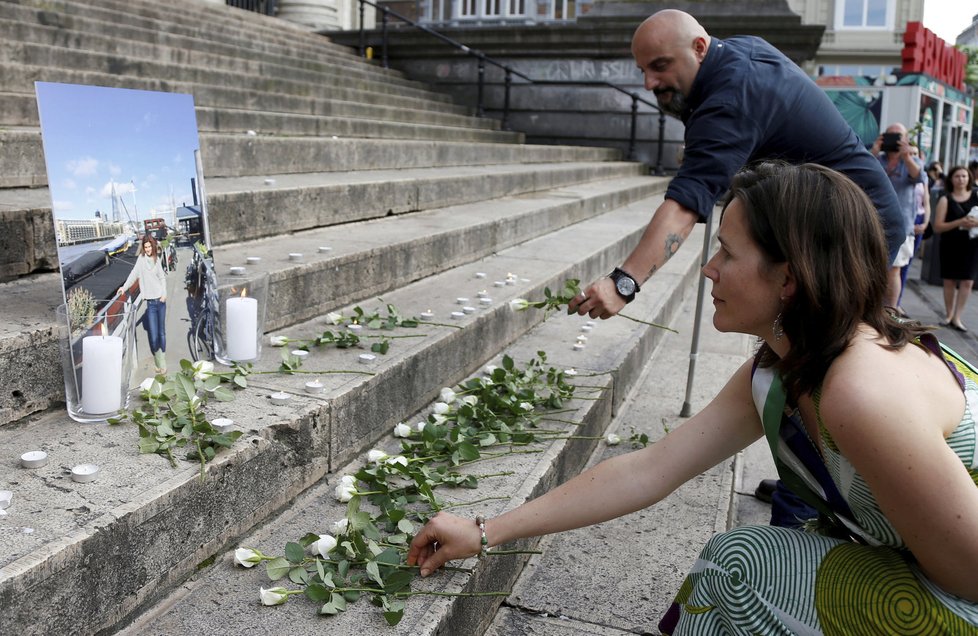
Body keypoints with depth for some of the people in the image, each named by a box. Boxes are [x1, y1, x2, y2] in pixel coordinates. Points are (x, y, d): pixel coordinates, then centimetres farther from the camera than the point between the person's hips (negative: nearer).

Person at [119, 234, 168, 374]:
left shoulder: (157, 259, 9)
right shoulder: (141, 259, 0)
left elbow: (162, 277, 10)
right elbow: (134, 274, -4)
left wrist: (164, 293, -1)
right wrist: (124, 287, -13)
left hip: (160, 300, 3)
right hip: (150, 302, -3)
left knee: (162, 332, 8)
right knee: (153, 334, -7)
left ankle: (162, 360, 18)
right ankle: (160, 363, -1)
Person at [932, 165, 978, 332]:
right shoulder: (945, 200, -1)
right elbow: (938, 227, -6)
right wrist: (959, 223, -19)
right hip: (950, 245, -1)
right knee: (949, 280, 6)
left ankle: (957, 317, 1)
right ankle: (948, 315, 19)